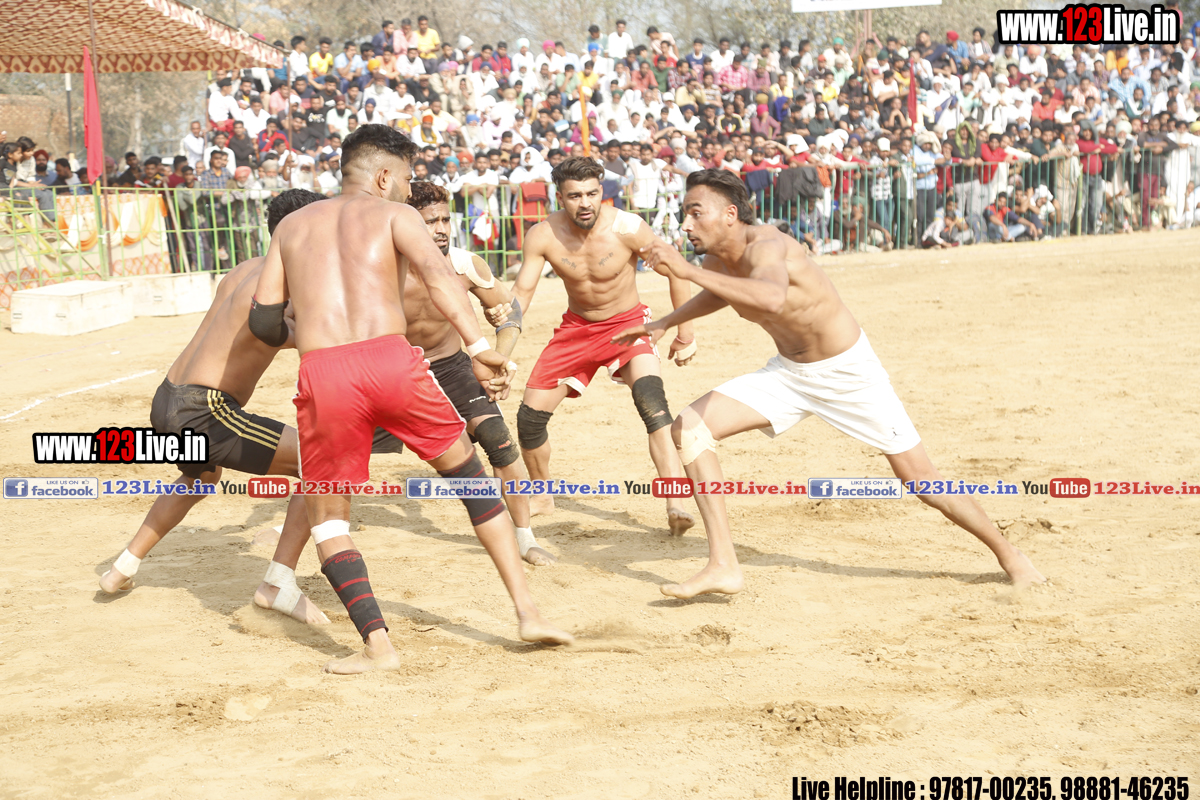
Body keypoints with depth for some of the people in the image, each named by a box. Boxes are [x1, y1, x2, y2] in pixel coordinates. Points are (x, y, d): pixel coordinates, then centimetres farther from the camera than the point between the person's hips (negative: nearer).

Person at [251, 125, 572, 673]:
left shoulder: (292, 225, 25)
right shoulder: (393, 213, 16)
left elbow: (263, 320, 19)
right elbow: (435, 271, -5)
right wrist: (477, 346, -13)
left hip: (322, 372, 1)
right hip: (391, 359, -1)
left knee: (325, 513, 18)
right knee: (467, 471, 20)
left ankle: (377, 645, 2)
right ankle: (527, 611, 17)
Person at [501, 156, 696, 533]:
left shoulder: (628, 228, -24)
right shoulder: (542, 236, -18)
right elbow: (521, 293, -14)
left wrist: (685, 334, -8)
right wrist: (503, 314, -36)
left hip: (626, 322, -3)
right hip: (576, 328, 4)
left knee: (650, 395, -31)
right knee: (530, 416, 1)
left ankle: (675, 504, -36)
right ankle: (542, 497, 30)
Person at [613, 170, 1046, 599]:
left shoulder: (765, 246, -30)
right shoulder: (716, 260, -5)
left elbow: (772, 298, -56)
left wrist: (688, 270, -56)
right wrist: (663, 324, 16)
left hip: (849, 371, -7)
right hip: (788, 372, 7)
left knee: (919, 476, -2)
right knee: (689, 427, -9)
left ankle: (1010, 556, 19)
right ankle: (723, 567, -8)